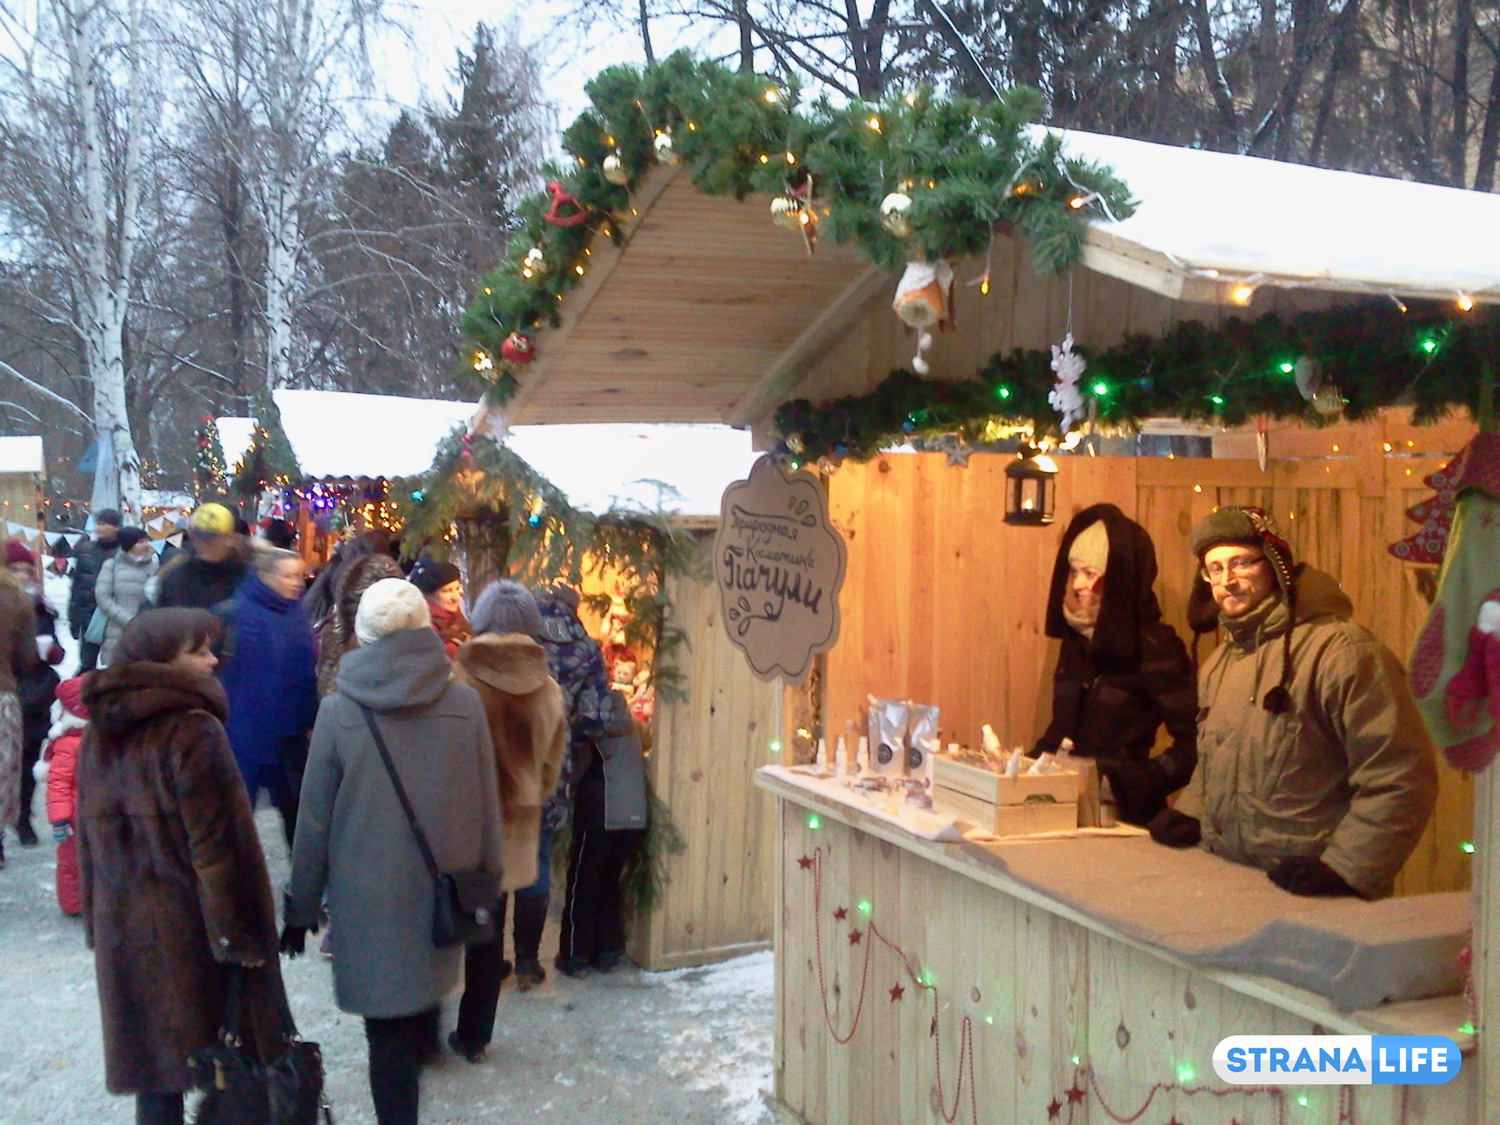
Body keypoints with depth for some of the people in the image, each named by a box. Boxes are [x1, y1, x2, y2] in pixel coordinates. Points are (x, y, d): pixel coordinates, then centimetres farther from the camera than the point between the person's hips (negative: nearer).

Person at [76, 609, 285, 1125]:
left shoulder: (98, 732, 5)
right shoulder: (192, 731, -18)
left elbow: (89, 836, 12)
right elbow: (220, 844, -19)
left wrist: (100, 921, 19)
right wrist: (242, 934, -13)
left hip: (123, 928, 6)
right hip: (191, 928, -6)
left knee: (155, 1063, 15)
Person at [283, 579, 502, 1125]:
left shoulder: (339, 711, -12)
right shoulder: (464, 703, -9)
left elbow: (314, 818, -6)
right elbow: (486, 803, -2)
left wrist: (302, 904, 5)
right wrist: (488, 876, 12)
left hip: (368, 891, -3)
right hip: (441, 887, 3)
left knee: (386, 1025, 7)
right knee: (424, 984, 29)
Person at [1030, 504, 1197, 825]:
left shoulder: (1155, 649, -10)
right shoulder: (1076, 639, 11)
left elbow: (1193, 747, -14)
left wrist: (1128, 785, -21)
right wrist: (1032, 763, 6)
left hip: (1124, 816, -6)